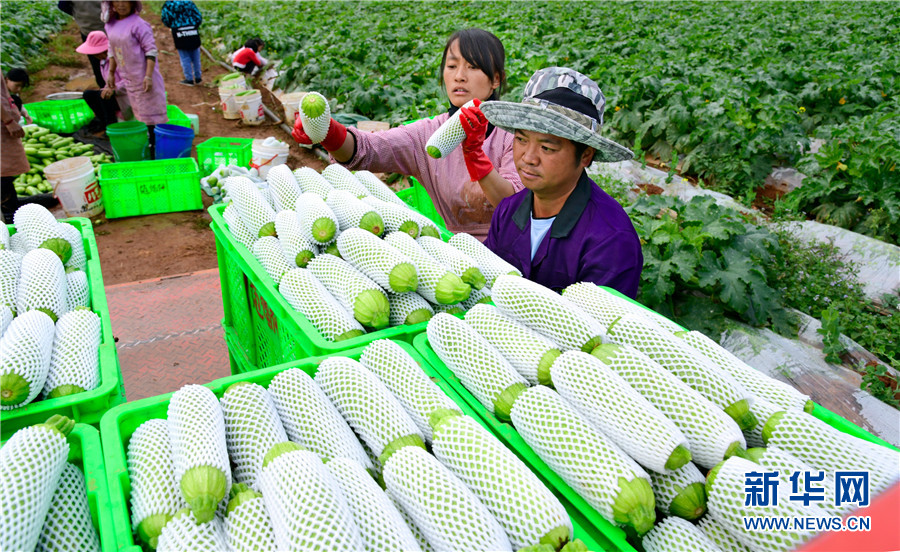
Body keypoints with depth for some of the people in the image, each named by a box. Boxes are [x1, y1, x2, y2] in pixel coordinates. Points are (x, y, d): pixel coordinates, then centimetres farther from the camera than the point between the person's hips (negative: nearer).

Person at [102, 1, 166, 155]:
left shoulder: (138, 24, -14)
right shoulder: (110, 25, 8)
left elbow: (151, 51, -17)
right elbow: (112, 51, 18)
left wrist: (148, 76, -23)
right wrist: (111, 74, 17)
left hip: (144, 77, -7)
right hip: (128, 78, 7)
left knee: (150, 111, -2)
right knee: (139, 114, 13)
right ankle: (147, 146, 23)